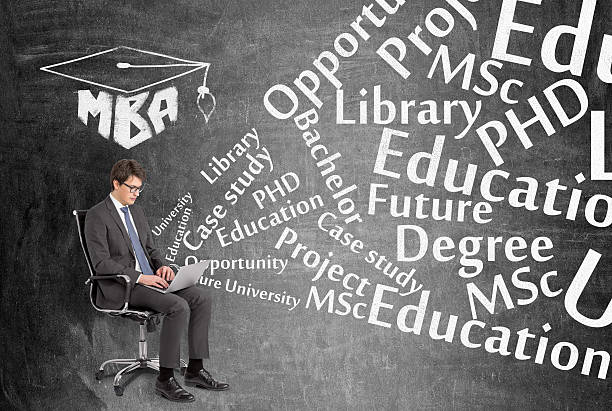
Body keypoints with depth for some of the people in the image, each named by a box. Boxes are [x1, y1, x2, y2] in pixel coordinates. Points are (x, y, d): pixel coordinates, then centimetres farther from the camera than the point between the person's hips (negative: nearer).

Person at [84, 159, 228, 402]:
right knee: (178, 307, -28)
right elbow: (101, 263, -16)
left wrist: (161, 265, 1)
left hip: (149, 277, 8)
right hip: (121, 287, -8)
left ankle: (195, 370, -3)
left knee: (201, 299, -9)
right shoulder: (97, 217, -9)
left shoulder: (136, 212, 17)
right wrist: (139, 277, -23)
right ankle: (165, 379, -20)